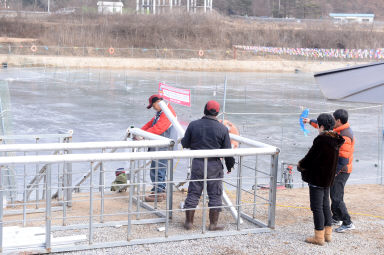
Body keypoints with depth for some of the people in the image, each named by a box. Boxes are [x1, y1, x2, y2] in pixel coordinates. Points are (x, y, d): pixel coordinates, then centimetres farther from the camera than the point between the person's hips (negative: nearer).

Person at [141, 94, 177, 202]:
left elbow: (158, 128, -26)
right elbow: (151, 123, 18)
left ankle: (157, 193, -4)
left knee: (157, 170, -8)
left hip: (163, 148, -11)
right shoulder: (160, 113, 18)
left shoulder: (167, 113, -18)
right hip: (159, 147, 11)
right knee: (161, 169, 16)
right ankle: (161, 191, 24)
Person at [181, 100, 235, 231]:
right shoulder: (222, 129, -6)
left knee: (193, 193, 11)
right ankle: (213, 224, 12)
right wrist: (230, 165, 12)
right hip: (214, 165, -2)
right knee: (215, 195, 8)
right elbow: (227, 151, -3)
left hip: (197, 163, 2)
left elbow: (185, 144, 4)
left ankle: (189, 222, 15)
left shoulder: (193, 125, -4)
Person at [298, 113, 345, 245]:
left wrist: (300, 165, 3)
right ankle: (328, 233, 25)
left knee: (317, 207, -1)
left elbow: (310, 157, -17)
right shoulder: (335, 140, 5)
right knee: (325, 205, 18)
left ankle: (319, 237, 4)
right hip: (328, 178, 9)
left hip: (317, 178, -9)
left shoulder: (321, 140, -22)